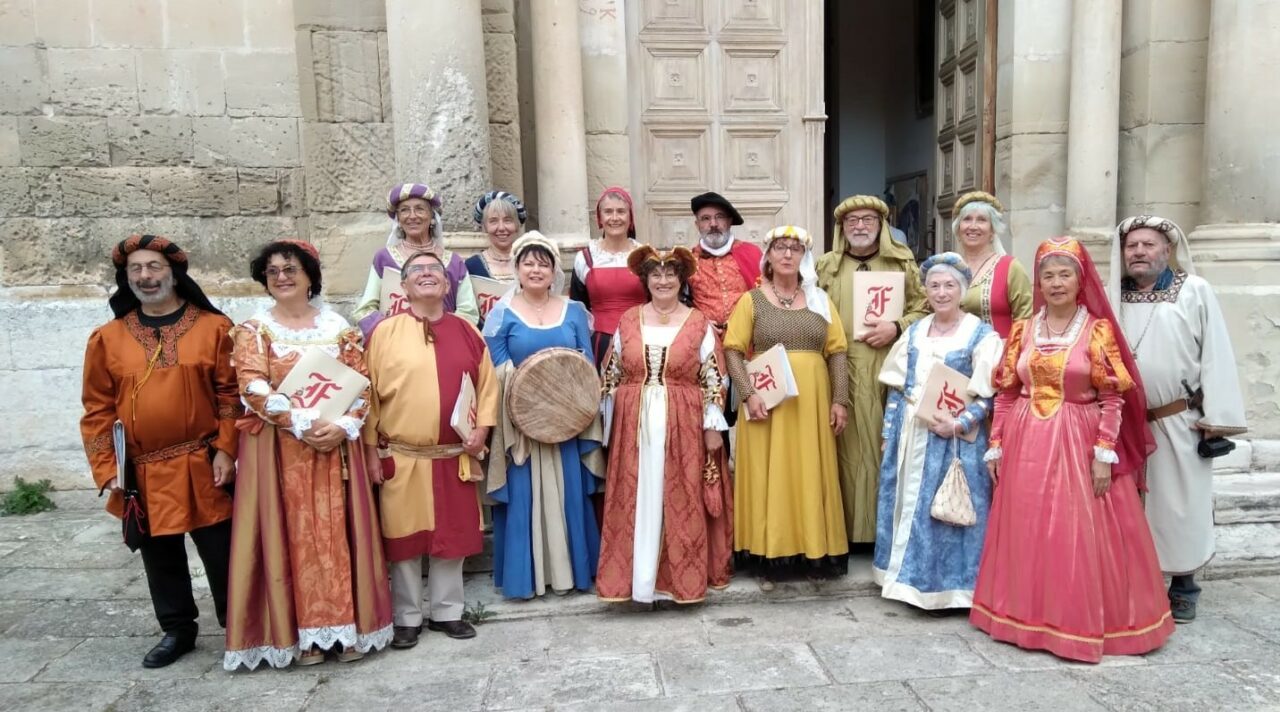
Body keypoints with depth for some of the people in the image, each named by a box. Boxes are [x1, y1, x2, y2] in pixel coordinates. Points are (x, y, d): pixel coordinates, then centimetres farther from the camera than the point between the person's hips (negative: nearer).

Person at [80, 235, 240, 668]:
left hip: (203, 467, -2)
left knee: (222, 552, 6)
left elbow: (231, 395, -3)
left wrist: (225, 450, -10)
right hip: (144, 474, 2)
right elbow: (98, 410, 4)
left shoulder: (214, 327, -2)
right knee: (160, 556, 14)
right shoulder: (107, 338, 4)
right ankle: (177, 630, 32)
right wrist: (107, 470, -2)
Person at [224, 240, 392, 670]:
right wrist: (302, 423, -19)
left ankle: (346, 625, 14)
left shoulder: (338, 326, 8)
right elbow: (254, 389, -10)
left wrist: (344, 425, -13)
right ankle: (301, 633, 10)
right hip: (279, 449, -1)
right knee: (292, 533, 1)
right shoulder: (254, 330, 3)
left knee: (338, 531, 4)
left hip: (337, 443, 2)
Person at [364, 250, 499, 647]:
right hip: (401, 458, -2)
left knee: (453, 536, 11)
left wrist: (482, 427, -2)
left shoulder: (466, 331, 6)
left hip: (455, 457, 3)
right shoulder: (385, 332, -2)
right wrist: (371, 447, -4)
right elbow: (369, 392, -2)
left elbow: (487, 384, 10)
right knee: (404, 539, 7)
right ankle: (407, 618, 22)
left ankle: (447, 612, 27)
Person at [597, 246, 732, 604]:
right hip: (635, 425, 2)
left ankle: (679, 576, 16)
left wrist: (712, 426, -3)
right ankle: (638, 576, 14)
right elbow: (612, 375, 10)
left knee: (681, 503, 3)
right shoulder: (628, 320, 7)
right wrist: (610, 423, 7)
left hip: (684, 426, -1)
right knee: (637, 501, 4)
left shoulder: (699, 323, 2)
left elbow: (712, 379, 1)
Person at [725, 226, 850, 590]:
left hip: (812, 402, 3)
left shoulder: (819, 300, 11)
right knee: (769, 476, 1)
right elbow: (733, 350, -3)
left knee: (811, 476, 7)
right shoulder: (752, 299, 3)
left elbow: (837, 351, 8)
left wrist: (839, 400, -1)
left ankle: (815, 554, 19)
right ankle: (769, 559, 9)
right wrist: (748, 394, -15)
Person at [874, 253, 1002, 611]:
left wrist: (959, 424, -21)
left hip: (954, 438, -5)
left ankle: (948, 584, 12)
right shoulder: (914, 332, 10)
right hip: (910, 435, 5)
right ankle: (912, 577, 23)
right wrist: (889, 432, 5)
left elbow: (988, 394, -9)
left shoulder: (981, 334, -5)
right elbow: (896, 387, 11)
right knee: (908, 504, 10)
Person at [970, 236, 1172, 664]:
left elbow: (1112, 398, -6)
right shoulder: (1023, 329, 6)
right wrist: (996, 445, 5)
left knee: (1078, 535, 0)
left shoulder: (1098, 329, -3)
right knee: (1027, 532, 9)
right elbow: (1005, 393, 7)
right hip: (1026, 444, 3)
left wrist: (1104, 453, -12)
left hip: (1078, 444, -3)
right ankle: (1029, 614, 23)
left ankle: (1081, 621, 15)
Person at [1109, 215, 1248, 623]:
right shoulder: (1114, 296, 5)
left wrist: (1216, 417, -9)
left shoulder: (1195, 291, -3)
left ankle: (1183, 586, 21)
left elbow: (1215, 355, -5)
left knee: (1179, 502, 6)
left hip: (1178, 421, -2)